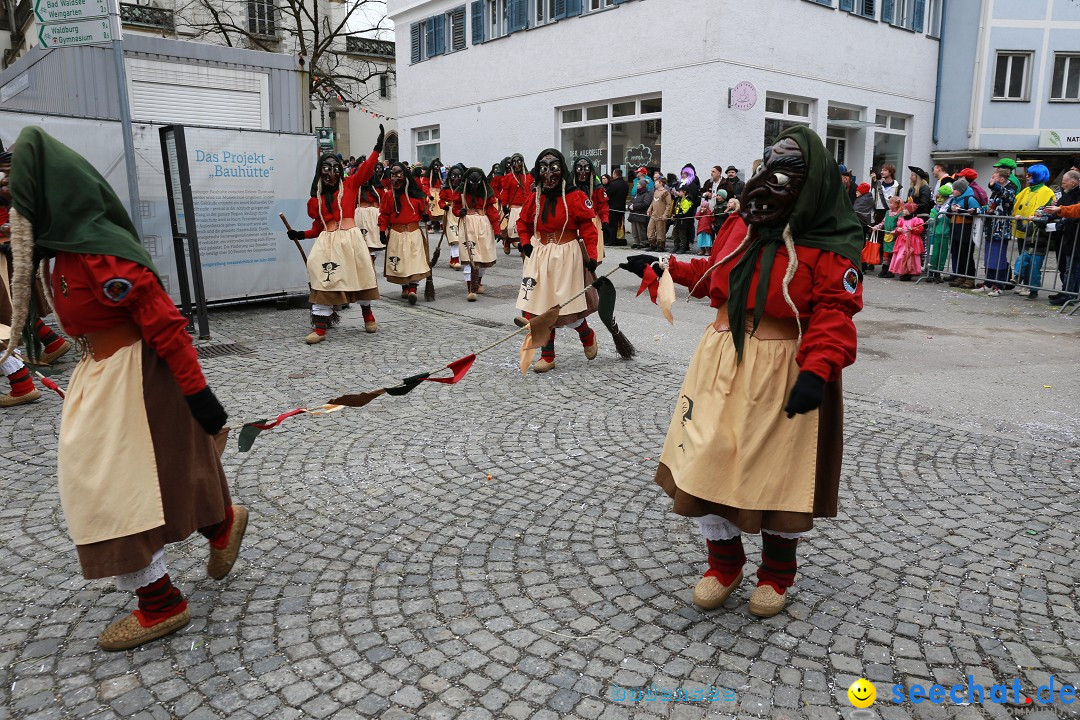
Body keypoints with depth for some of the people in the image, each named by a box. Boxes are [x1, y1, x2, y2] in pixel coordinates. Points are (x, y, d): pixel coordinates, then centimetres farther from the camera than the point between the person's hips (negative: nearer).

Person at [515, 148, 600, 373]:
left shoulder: (575, 197, -7)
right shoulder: (534, 198, 6)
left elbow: (587, 227, -8)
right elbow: (523, 223, 19)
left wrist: (591, 256, -15)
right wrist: (526, 244, 3)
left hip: (567, 255, -4)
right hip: (539, 255, 5)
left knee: (567, 307, -6)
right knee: (542, 307, 4)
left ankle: (588, 337, 27)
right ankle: (547, 356, 16)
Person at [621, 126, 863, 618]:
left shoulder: (829, 247, -11)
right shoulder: (739, 226, 6)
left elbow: (834, 315, -16)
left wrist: (817, 371, -29)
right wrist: (664, 268, 18)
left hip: (785, 372, -5)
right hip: (722, 362, 5)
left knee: (780, 473, 10)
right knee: (704, 463, 6)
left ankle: (777, 573, 36)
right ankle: (724, 563, 30)